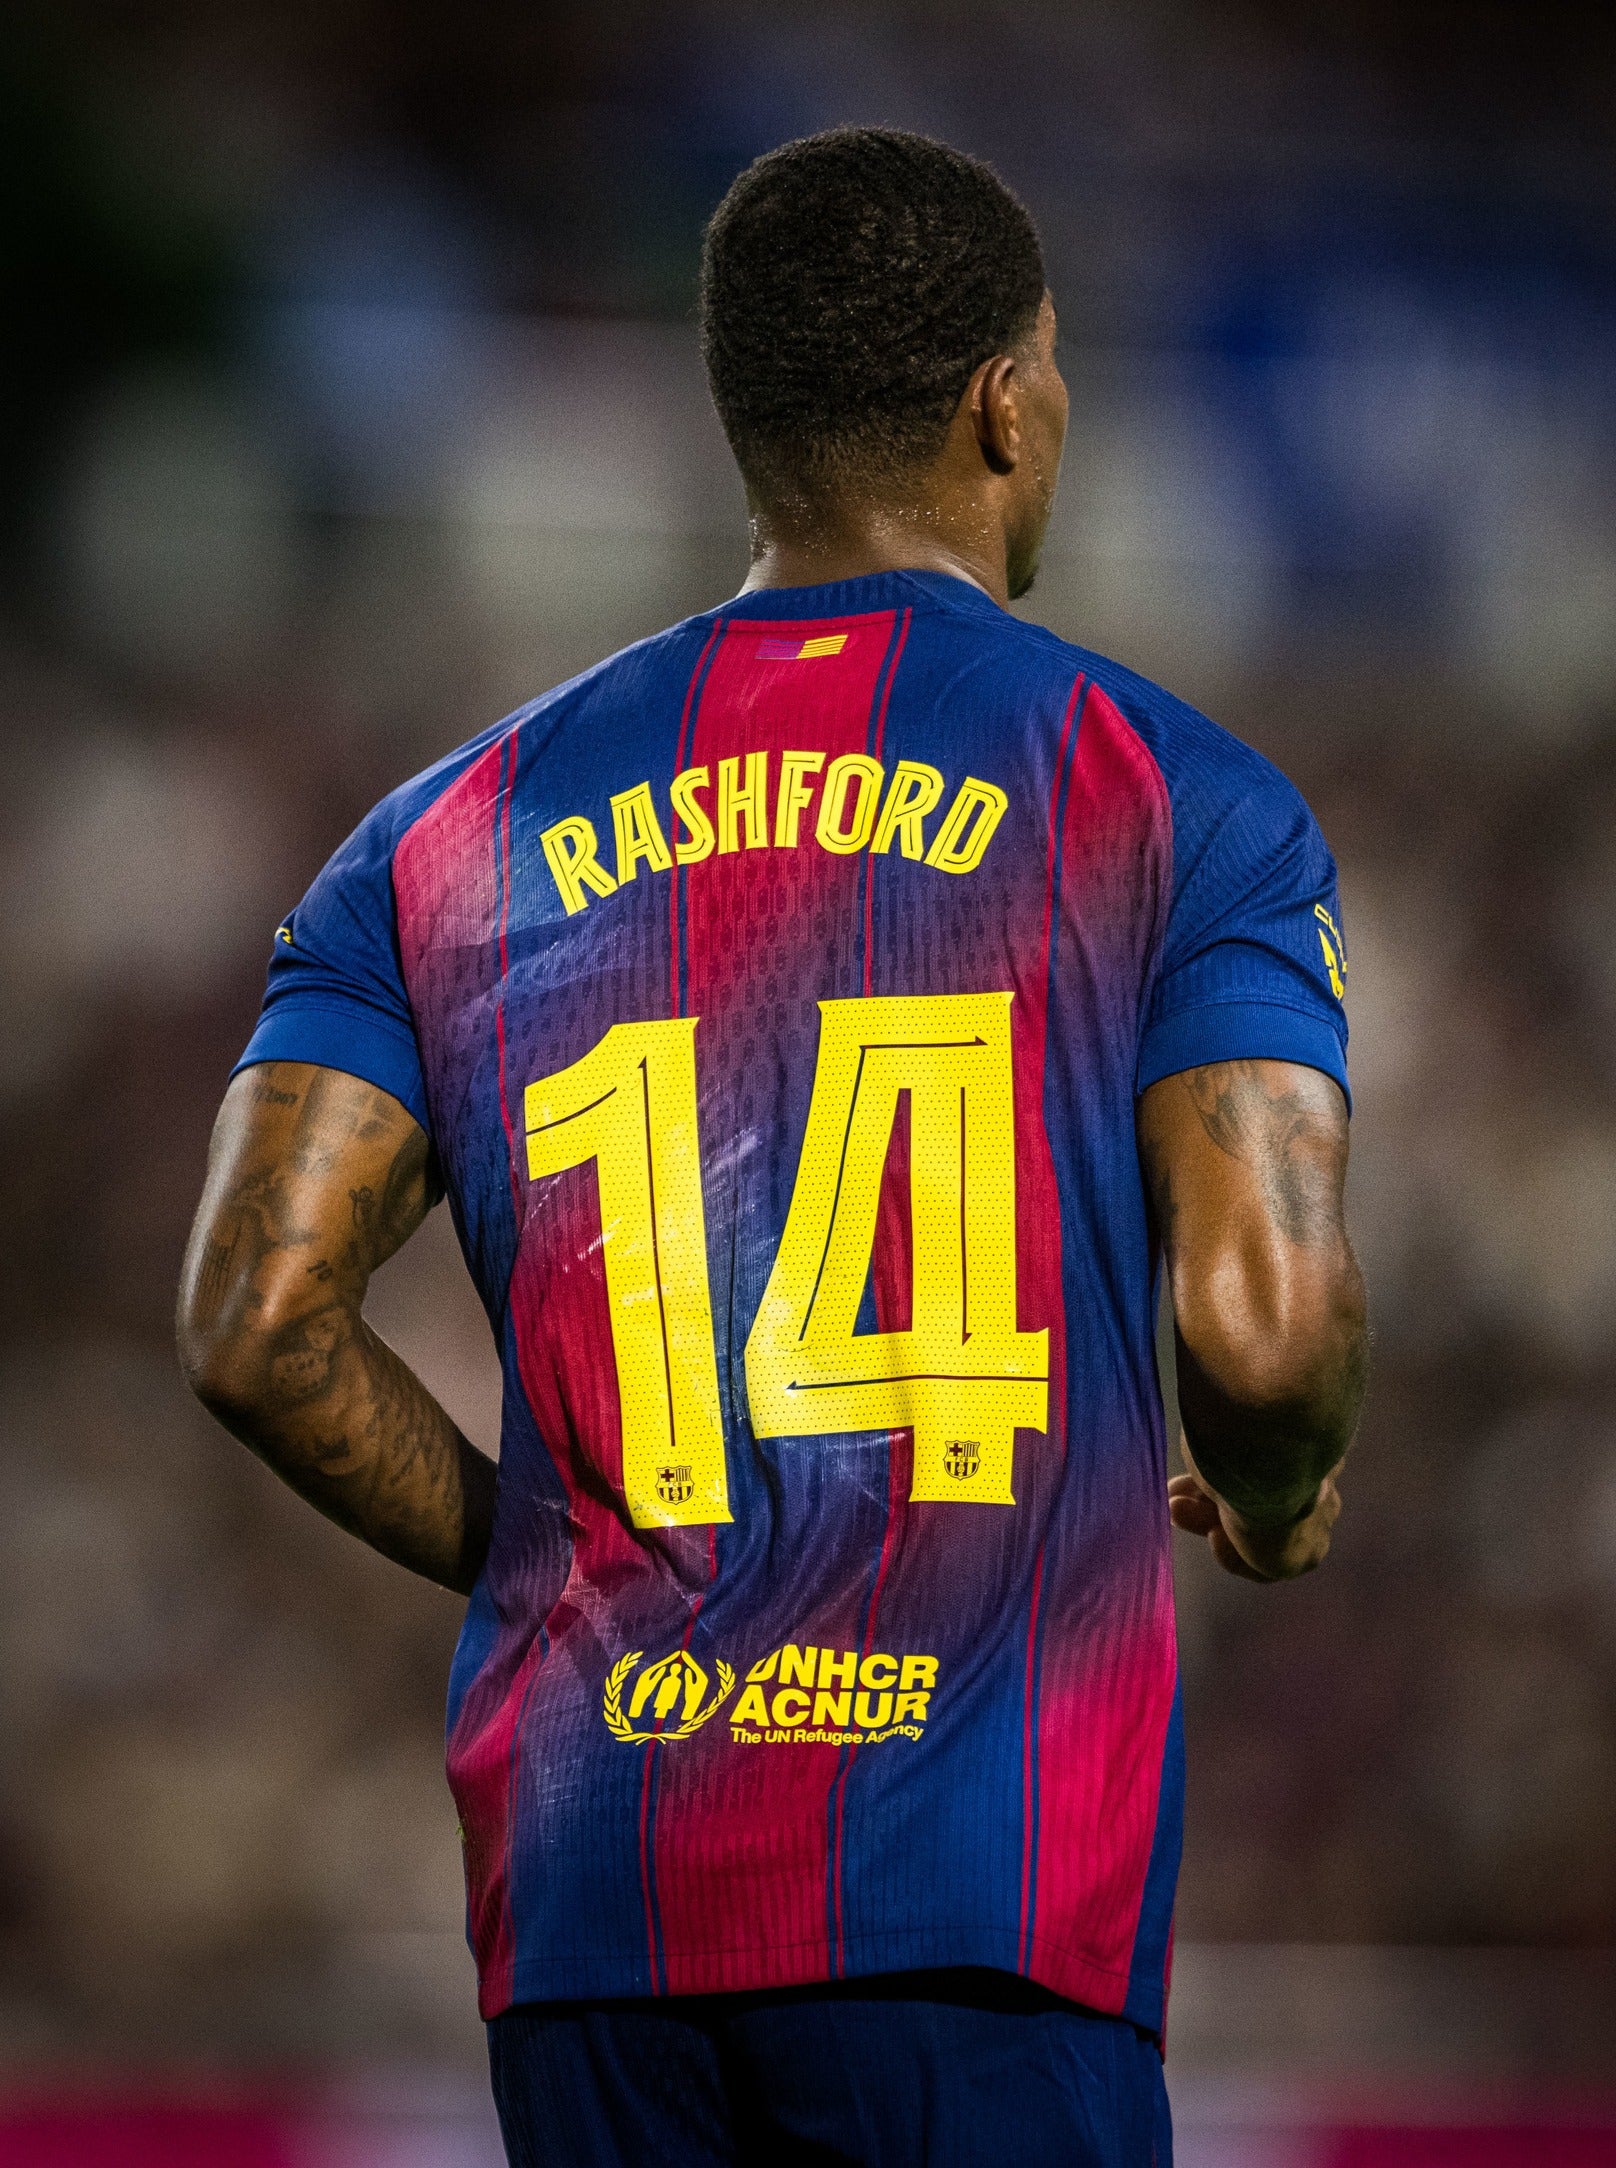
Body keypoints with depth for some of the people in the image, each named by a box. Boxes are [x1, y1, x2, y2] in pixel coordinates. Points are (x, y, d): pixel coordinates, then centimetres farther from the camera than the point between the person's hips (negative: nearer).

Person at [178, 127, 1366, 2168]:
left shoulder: (457, 834, 12)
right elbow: (1261, 1324, -8)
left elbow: (258, 1321, 2)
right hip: (981, 1891, -4)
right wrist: (1272, 1507, 15)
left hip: (580, 1880, 4)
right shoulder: (1172, 800, 2)